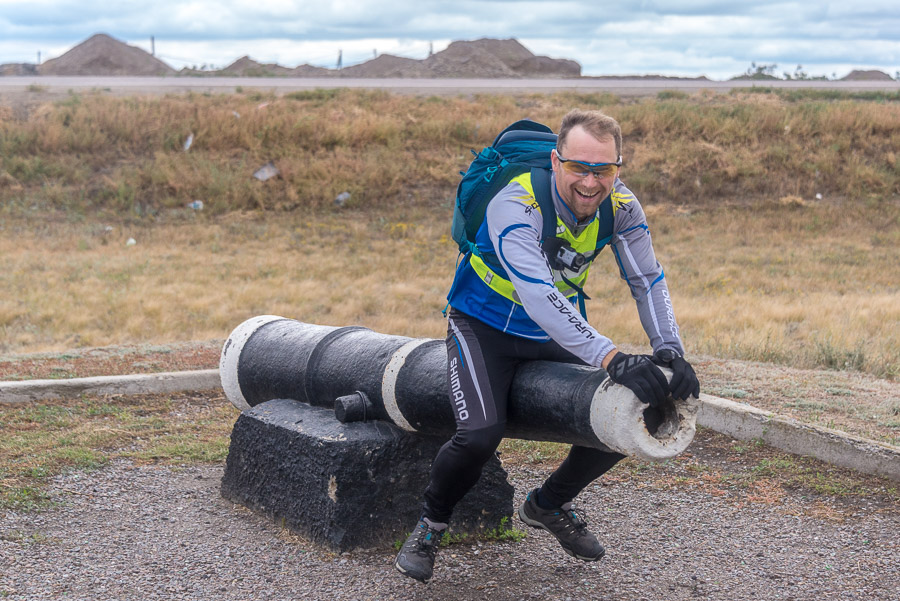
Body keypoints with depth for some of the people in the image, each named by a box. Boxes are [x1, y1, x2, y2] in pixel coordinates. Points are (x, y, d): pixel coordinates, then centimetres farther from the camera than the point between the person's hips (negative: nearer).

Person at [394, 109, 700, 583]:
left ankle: (548, 504, 22)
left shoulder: (620, 206, -16)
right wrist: (613, 359, -53)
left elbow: (648, 281, -11)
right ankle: (430, 524, 4)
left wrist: (669, 352, -28)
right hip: (484, 327, -5)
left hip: (557, 332, 6)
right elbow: (539, 298, -45)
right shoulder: (516, 205, -33)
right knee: (481, 433, -27)